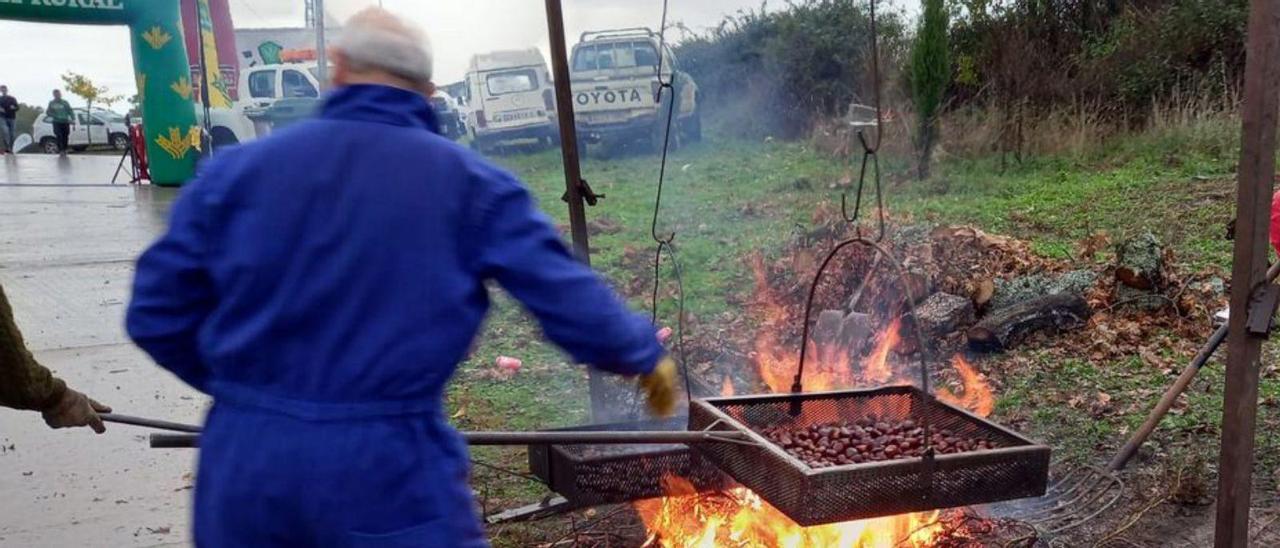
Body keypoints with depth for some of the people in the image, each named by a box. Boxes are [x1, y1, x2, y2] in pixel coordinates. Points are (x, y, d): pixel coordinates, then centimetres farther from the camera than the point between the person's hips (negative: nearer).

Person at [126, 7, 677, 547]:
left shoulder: (235, 169, 2)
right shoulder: (468, 182, -3)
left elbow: (156, 315, 5)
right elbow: (570, 297, -5)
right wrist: (644, 353, 13)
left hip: (243, 457, 3)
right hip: (388, 467, -2)